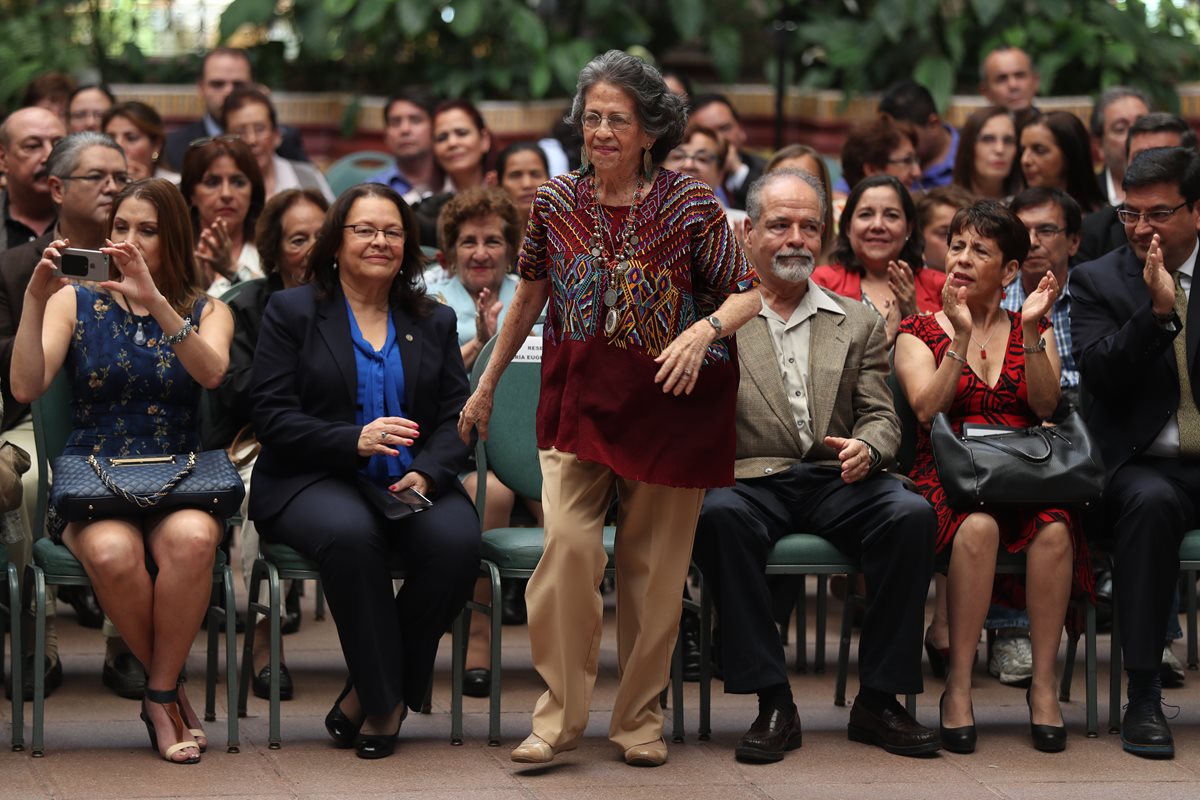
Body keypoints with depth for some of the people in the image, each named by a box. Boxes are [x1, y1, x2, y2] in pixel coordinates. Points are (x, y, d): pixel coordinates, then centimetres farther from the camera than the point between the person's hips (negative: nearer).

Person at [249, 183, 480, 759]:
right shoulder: (292, 311, 8)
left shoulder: (434, 322, 19)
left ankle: (370, 696, -15)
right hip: (314, 482, -3)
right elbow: (271, 415, -3)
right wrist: (355, 441, -19)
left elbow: (456, 420, 9)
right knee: (350, 534, -38)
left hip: (411, 485, 3)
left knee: (456, 539, -31)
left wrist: (426, 474, -13)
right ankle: (385, 700, -23)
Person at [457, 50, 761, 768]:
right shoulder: (556, 202, 1)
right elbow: (530, 299, 14)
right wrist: (486, 386, 19)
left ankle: (641, 718, 16)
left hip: (669, 402, -1)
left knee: (654, 563, 4)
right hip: (580, 398, 1)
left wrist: (704, 331, -23)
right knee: (567, 544, -14)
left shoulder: (692, 205, -7)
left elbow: (747, 295, -2)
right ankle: (560, 715, -6)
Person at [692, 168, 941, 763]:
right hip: (751, 481, -2)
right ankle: (773, 703, -29)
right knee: (717, 514, -37)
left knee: (911, 515, -29)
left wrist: (865, 448, -12)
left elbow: (881, 418, 11)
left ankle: (878, 701, -18)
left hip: (837, 484, 2)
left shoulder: (858, 323, 20)